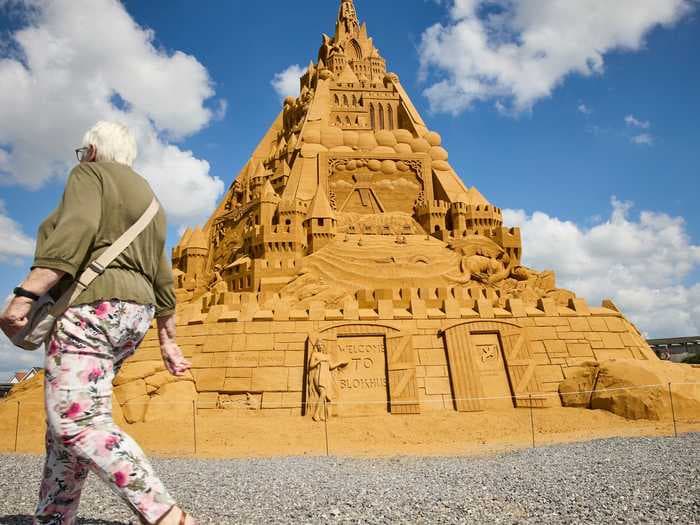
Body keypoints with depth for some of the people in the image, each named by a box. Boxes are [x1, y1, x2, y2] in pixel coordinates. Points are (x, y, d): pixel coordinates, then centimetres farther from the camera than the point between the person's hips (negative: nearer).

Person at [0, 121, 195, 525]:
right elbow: (162, 281, 21)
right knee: (66, 419, 15)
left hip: (92, 308, -9)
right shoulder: (147, 201, 25)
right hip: (132, 313, 9)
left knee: (79, 424, -16)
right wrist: (169, 341, 22)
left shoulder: (90, 174, 3)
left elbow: (75, 232, -18)